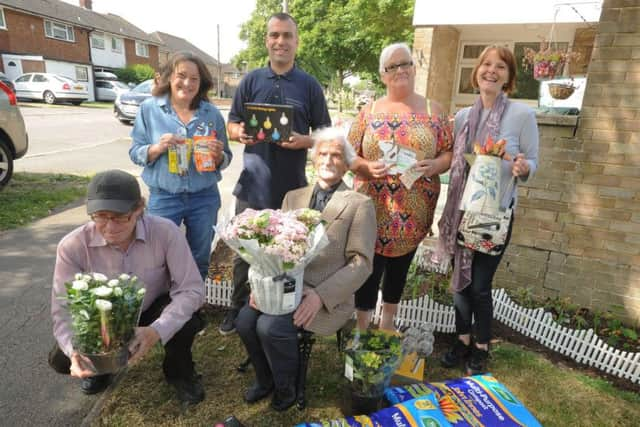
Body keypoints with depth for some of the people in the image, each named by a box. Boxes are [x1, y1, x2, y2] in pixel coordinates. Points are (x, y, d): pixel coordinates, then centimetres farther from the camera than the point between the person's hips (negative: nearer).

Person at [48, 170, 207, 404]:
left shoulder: (165, 232, -30)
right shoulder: (72, 246, -25)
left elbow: (192, 289, -30)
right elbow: (63, 309, -21)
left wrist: (156, 330, -46)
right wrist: (75, 350, -42)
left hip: (153, 311, -1)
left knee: (188, 319, -32)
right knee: (61, 360, -20)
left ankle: (179, 371, 4)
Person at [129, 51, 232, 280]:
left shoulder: (212, 114, 0)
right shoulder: (149, 109, -2)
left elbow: (225, 160, 6)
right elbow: (135, 152, 1)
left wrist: (218, 155, -17)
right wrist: (158, 148, -19)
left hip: (205, 198, 2)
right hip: (163, 197, -1)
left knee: (200, 260, 15)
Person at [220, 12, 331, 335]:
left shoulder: (310, 85, 3)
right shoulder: (251, 81, 6)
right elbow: (232, 125, 10)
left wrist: (302, 140, -16)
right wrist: (239, 134, -14)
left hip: (292, 186, -1)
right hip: (253, 184, 1)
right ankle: (238, 307, 31)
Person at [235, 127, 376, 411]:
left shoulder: (359, 205, -1)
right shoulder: (293, 197, 15)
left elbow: (361, 262, -8)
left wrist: (321, 295, -19)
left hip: (328, 297, -4)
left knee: (270, 326, -24)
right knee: (245, 319, -18)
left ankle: (286, 387, 8)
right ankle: (265, 379, 14)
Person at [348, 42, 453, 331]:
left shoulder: (432, 110, 4)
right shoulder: (370, 111, 3)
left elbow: (449, 153, 5)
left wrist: (436, 165, -16)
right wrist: (368, 167, -19)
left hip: (414, 212, 2)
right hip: (373, 209, -1)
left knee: (400, 267, 16)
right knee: (369, 269, 0)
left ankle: (387, 324, 37)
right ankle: (362, 329, 20)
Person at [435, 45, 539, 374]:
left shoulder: (522, 114, -7)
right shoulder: (462, 116, 5)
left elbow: (533, 162, -3)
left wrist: (522, 168, -25)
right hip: (461, 210, 4)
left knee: (480, 285, 2)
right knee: (460, 280, 13)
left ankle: (481, 348, 27)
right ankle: (463, 340, 33)